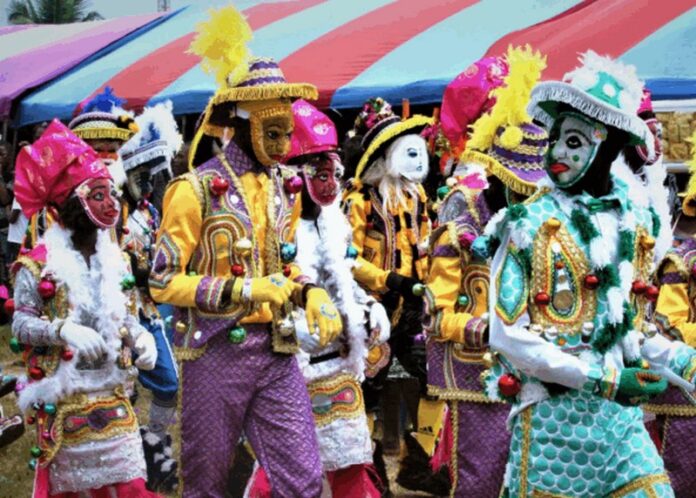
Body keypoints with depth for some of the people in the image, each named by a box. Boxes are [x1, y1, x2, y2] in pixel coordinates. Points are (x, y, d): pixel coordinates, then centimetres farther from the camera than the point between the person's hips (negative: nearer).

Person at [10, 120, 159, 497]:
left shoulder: (113, 259, 8)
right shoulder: (39, 264, -10)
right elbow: (20, 324, -11)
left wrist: (141, 337, -5)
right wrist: (64, 330, -27)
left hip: (111, 391, 5)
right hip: (63, 395, -5)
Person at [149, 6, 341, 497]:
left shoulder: (283, 189, 9)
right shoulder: (196, 189, -10)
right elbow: (164, 281, -12)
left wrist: (311, 292, 2)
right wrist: (242, 290, -21)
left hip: (278, 350, 5)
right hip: (217, 352, -5)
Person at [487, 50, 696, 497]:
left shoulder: (636, 225, 6)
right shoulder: (530, 225, -9)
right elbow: (508, 334, -14)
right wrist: (603, 379, -18)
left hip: (623, 416, 5)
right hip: (554, 415, -4)